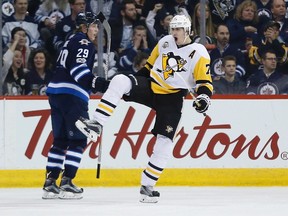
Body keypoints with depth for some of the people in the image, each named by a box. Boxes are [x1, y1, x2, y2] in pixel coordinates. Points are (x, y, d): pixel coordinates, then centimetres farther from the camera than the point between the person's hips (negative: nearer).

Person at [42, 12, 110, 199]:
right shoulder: (83, 43, -7)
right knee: (78, 140, -6)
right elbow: (79, 69, -20)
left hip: (56, 92, 10)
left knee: (60, 140, 12)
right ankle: (66, 183, -12)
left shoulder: (71, 42, 23)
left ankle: (50, 183, 9)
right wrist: (98, 84, -29)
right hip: (72, 95, -10)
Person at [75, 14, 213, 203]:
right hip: (151, 87, 3)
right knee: (120, 81, -25)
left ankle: (147, 186, 0)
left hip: (172, 99, -3)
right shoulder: (165, 42, 7)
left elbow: (205, 81, -10)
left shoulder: (198, 53, -7)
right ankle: (96, 125, -30)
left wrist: (204, 97, -28)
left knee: (165, 143, -11)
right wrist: (138, 79, 19)